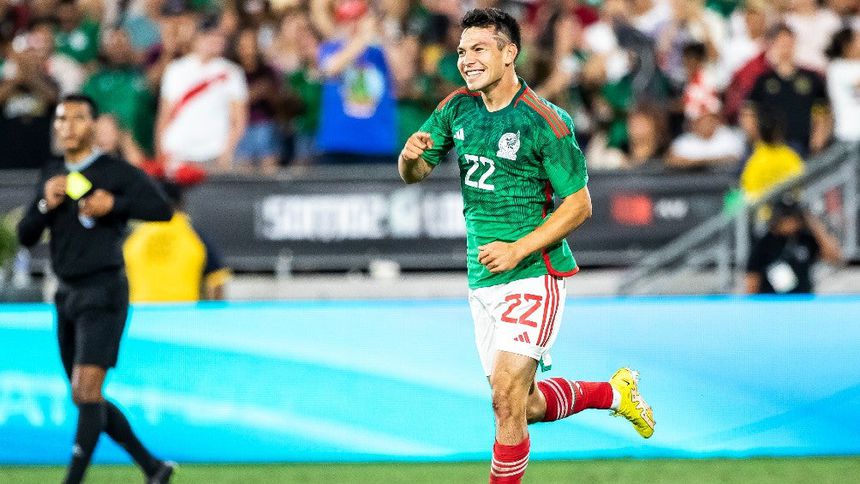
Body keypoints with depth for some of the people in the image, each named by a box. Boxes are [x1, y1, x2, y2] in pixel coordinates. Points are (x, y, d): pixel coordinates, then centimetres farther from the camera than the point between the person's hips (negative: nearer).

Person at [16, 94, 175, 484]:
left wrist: (114, 204, -19)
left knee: (86, 392, -16)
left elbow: (162, 209, -10)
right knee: (87, 399, 10)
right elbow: (25, 236, 11)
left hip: (103, 294, -7)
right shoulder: (51, 175, 12)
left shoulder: (116, 172, -6)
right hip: (67, 295, 7)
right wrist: (46, 204, -7)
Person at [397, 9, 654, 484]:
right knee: (526, 405, 14)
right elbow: (413, 174, 9)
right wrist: (411, 156, -16)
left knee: (506, 395, -18)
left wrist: (518, 250, -20)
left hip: (535, 273, -7)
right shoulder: (458, 108, 5)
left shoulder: (544, 121, -14)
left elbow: (579, 203, -11)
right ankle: (613, 392, 38)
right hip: (481, 280, 7)